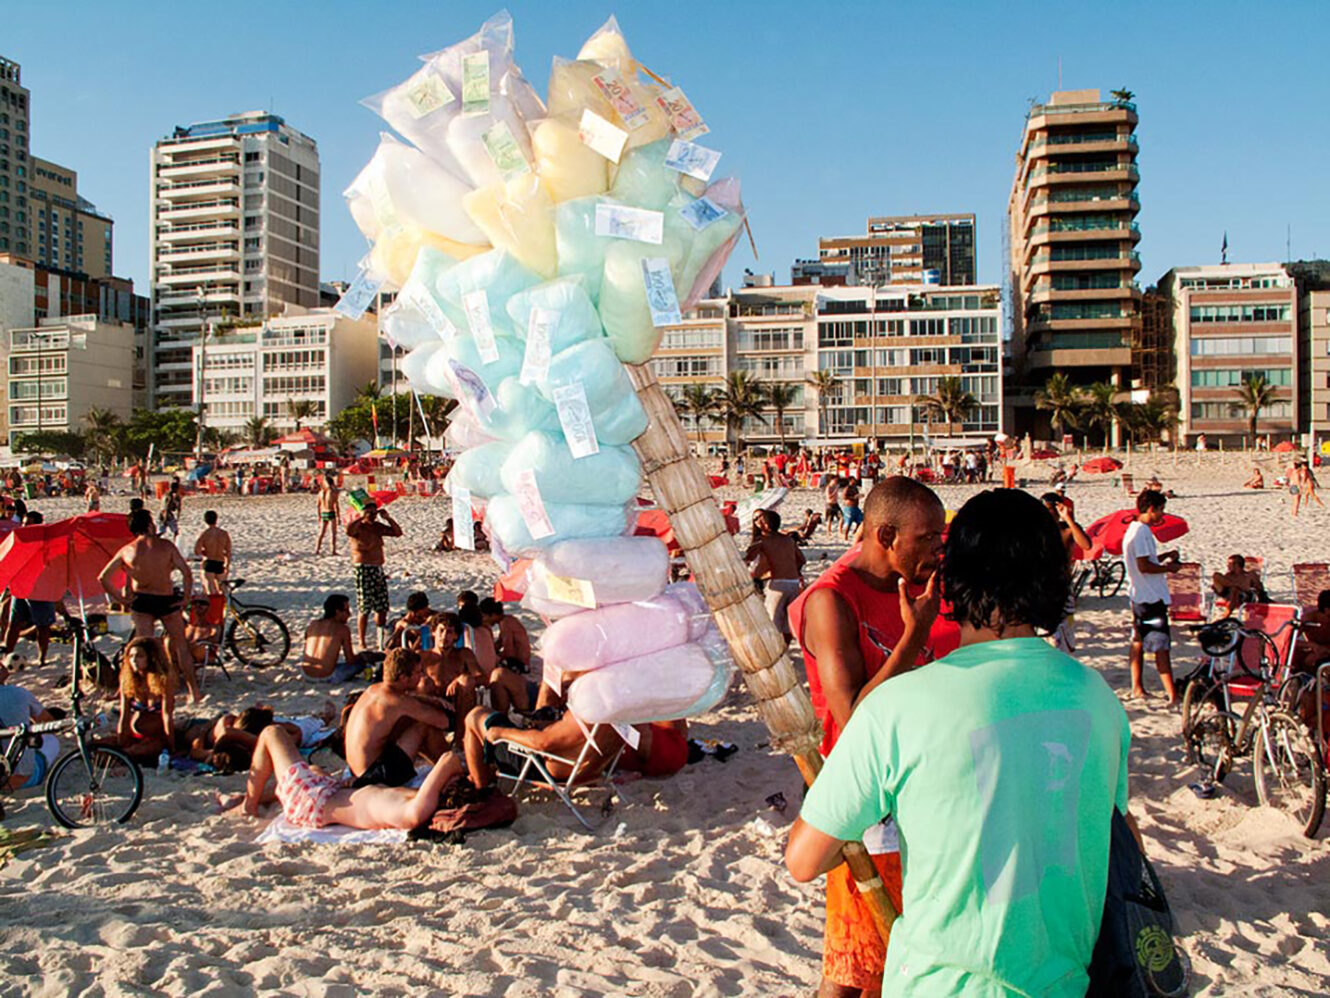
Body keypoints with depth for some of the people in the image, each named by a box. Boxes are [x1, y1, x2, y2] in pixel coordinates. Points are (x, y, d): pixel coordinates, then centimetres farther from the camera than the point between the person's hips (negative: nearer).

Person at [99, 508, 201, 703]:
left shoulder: (126, 551, -1)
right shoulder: (166, 546, -6)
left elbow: (103, 577, 1)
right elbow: (187, 572, -10)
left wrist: (118, 597, 9)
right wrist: (186, 598, -2)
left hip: (142, 601, 1)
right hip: (167, 600, -1)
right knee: (180, 645, 11)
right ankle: (194, 691, 15)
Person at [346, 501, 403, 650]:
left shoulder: (377, 527, 12)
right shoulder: (358, 527, -9)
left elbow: (397, 532, 13)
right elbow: (348, 530, -32)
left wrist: (388, 518, 3)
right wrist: (362, 517, -24)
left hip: (378, 569, 7)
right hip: (363, 571, -7)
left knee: (382, 608, 10)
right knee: (364, 609, -5)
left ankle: (382, 641, 19)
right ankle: (362, 643, 3)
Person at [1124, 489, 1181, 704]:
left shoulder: (1134, 530, 13)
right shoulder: (1142, 532, -19)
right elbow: (1144, 566, -24)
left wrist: (1165, 555, 10)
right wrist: (1168, 567, -11)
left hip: (1139, 596, 11)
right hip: (1151, 597, -11)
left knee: (1138, 640, 14)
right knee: (1161, 645, -9)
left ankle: (1136, 687, 21)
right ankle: (1172, 694, -8)